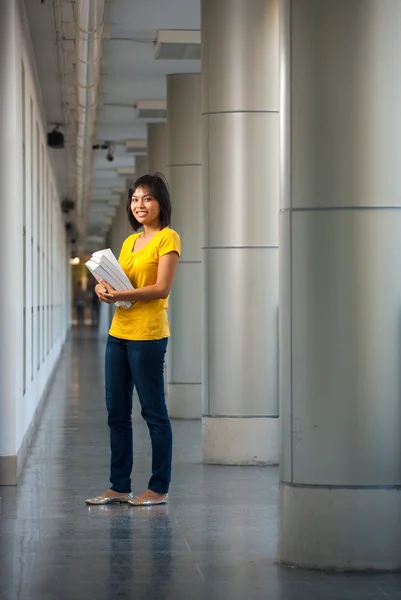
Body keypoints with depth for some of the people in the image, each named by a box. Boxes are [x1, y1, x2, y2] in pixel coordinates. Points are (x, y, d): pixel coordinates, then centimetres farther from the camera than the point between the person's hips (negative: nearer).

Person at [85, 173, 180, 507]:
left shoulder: (168, 238, -5)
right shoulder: (129, 242, 18)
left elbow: (162, 288, -14)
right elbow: (118, 283, 17)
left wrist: (120, 295, -20)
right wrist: (104, 288, -5)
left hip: (148, 335, -8)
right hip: (118, 333, 8)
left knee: (153, 411, -2)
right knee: (117, 412, 9)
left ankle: (159, 488, 5)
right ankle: (119, 486, 16)